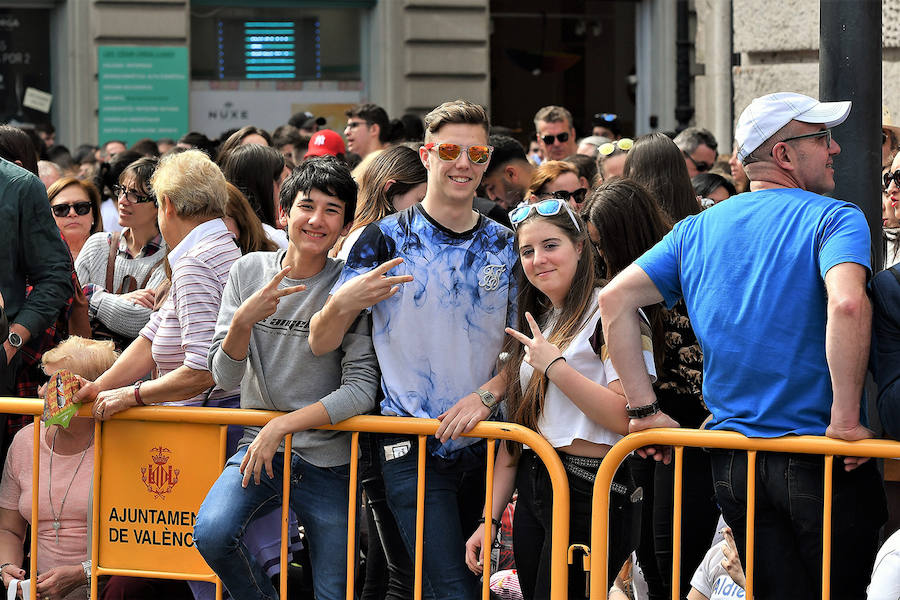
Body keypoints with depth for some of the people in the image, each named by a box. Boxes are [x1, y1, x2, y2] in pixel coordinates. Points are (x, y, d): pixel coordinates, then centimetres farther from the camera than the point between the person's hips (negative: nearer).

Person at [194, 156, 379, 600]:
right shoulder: (250, 271, 1)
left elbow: (361, 390, -13)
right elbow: (224, 377, -3)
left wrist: (282, 425, -21)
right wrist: (243, 320, -22)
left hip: (329, 458, -1)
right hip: (259, 446, 1)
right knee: (211, 533, -26)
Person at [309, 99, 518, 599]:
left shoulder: (504, 246, 8)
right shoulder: (387, 239, -2)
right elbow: (319, 343, -3)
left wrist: (487, 395, -9)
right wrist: (342, 304, -24)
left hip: (484, 445, 4)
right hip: (413, 449, -4)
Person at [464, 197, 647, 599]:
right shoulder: (535, 322, 18)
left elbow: (626, 417, -19)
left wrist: (554, 365, -17)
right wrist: (490, 519, 13)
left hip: (591, 492, -8)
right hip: (532, 490, 8)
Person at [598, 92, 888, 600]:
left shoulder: (698, 230, 11)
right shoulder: (834, 219, -9)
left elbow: (615, 299, 7)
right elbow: (847, 303, -28)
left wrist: (645, 410, 6)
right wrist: (845, 421, -21)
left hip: (732, 460, 6)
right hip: (818, 462, -5)